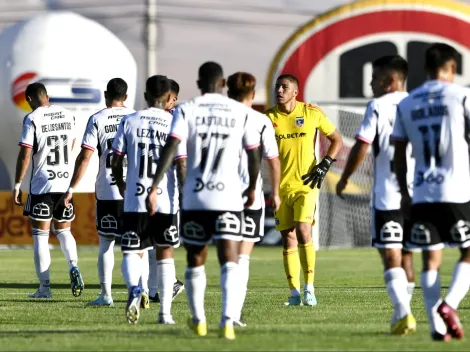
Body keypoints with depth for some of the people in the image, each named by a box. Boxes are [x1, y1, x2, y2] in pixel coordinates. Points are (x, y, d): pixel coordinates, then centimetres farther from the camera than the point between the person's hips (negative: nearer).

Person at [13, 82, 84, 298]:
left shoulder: (32, 119, -10)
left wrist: (17, 185, -4)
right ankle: (73, 266, -9)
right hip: (65, 183, 5)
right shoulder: (68, 116, 7)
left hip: (41, 184, -5)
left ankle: (45, 287, 1)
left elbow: (25, 155, -12)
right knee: (63, 230, 17)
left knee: (40, 236, 3)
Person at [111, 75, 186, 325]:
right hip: (166, 201, 0)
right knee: (165, 255, 13)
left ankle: (134, 288, -27)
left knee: (131, 253, 4)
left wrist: (123, 189, 23)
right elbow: (182, 167, -7)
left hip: (134, 201, 0)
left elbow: (116, 163, 5)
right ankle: (165, 312, 13)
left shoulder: (129, 122, 2)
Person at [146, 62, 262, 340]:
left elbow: (170, 149, -11)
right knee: (229, 261, -6)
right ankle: (229, 320, -26)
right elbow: (254, 155, 8)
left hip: (195, 198, 1)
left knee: (196, 261, 18)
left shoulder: (187, 110, 1)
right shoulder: (241, 112, 4)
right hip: (228, 197, -1)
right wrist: (252, 188, 24)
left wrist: (154, 188, -14)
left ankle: (199, 320, 31)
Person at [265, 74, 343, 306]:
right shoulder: (268, 117, 2)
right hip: (280, 187, 2)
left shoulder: (312, 113, -1)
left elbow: (337, 140, 9)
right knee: (288, 240, 2)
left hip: (306, 185, -2)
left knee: (303, 232, -17)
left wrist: (325, 165, -4)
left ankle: (309, 287, -6)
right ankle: (294, 293, 7)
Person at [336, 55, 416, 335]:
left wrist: (345, 178, 3)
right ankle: (402, 314, 24)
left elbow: (362, 146, -10)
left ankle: (404, 313, -19)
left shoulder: (378, 107, -5)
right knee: (406, 254, 17)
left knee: (391, 255, -5)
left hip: (387, 193, -5)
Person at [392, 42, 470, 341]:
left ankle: (437, 326, 0)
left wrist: (404, 192, 19)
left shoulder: (406, 104, 10)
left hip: (422, 193, 4)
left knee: (431, 258, 7)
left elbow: (399, 153, 12)